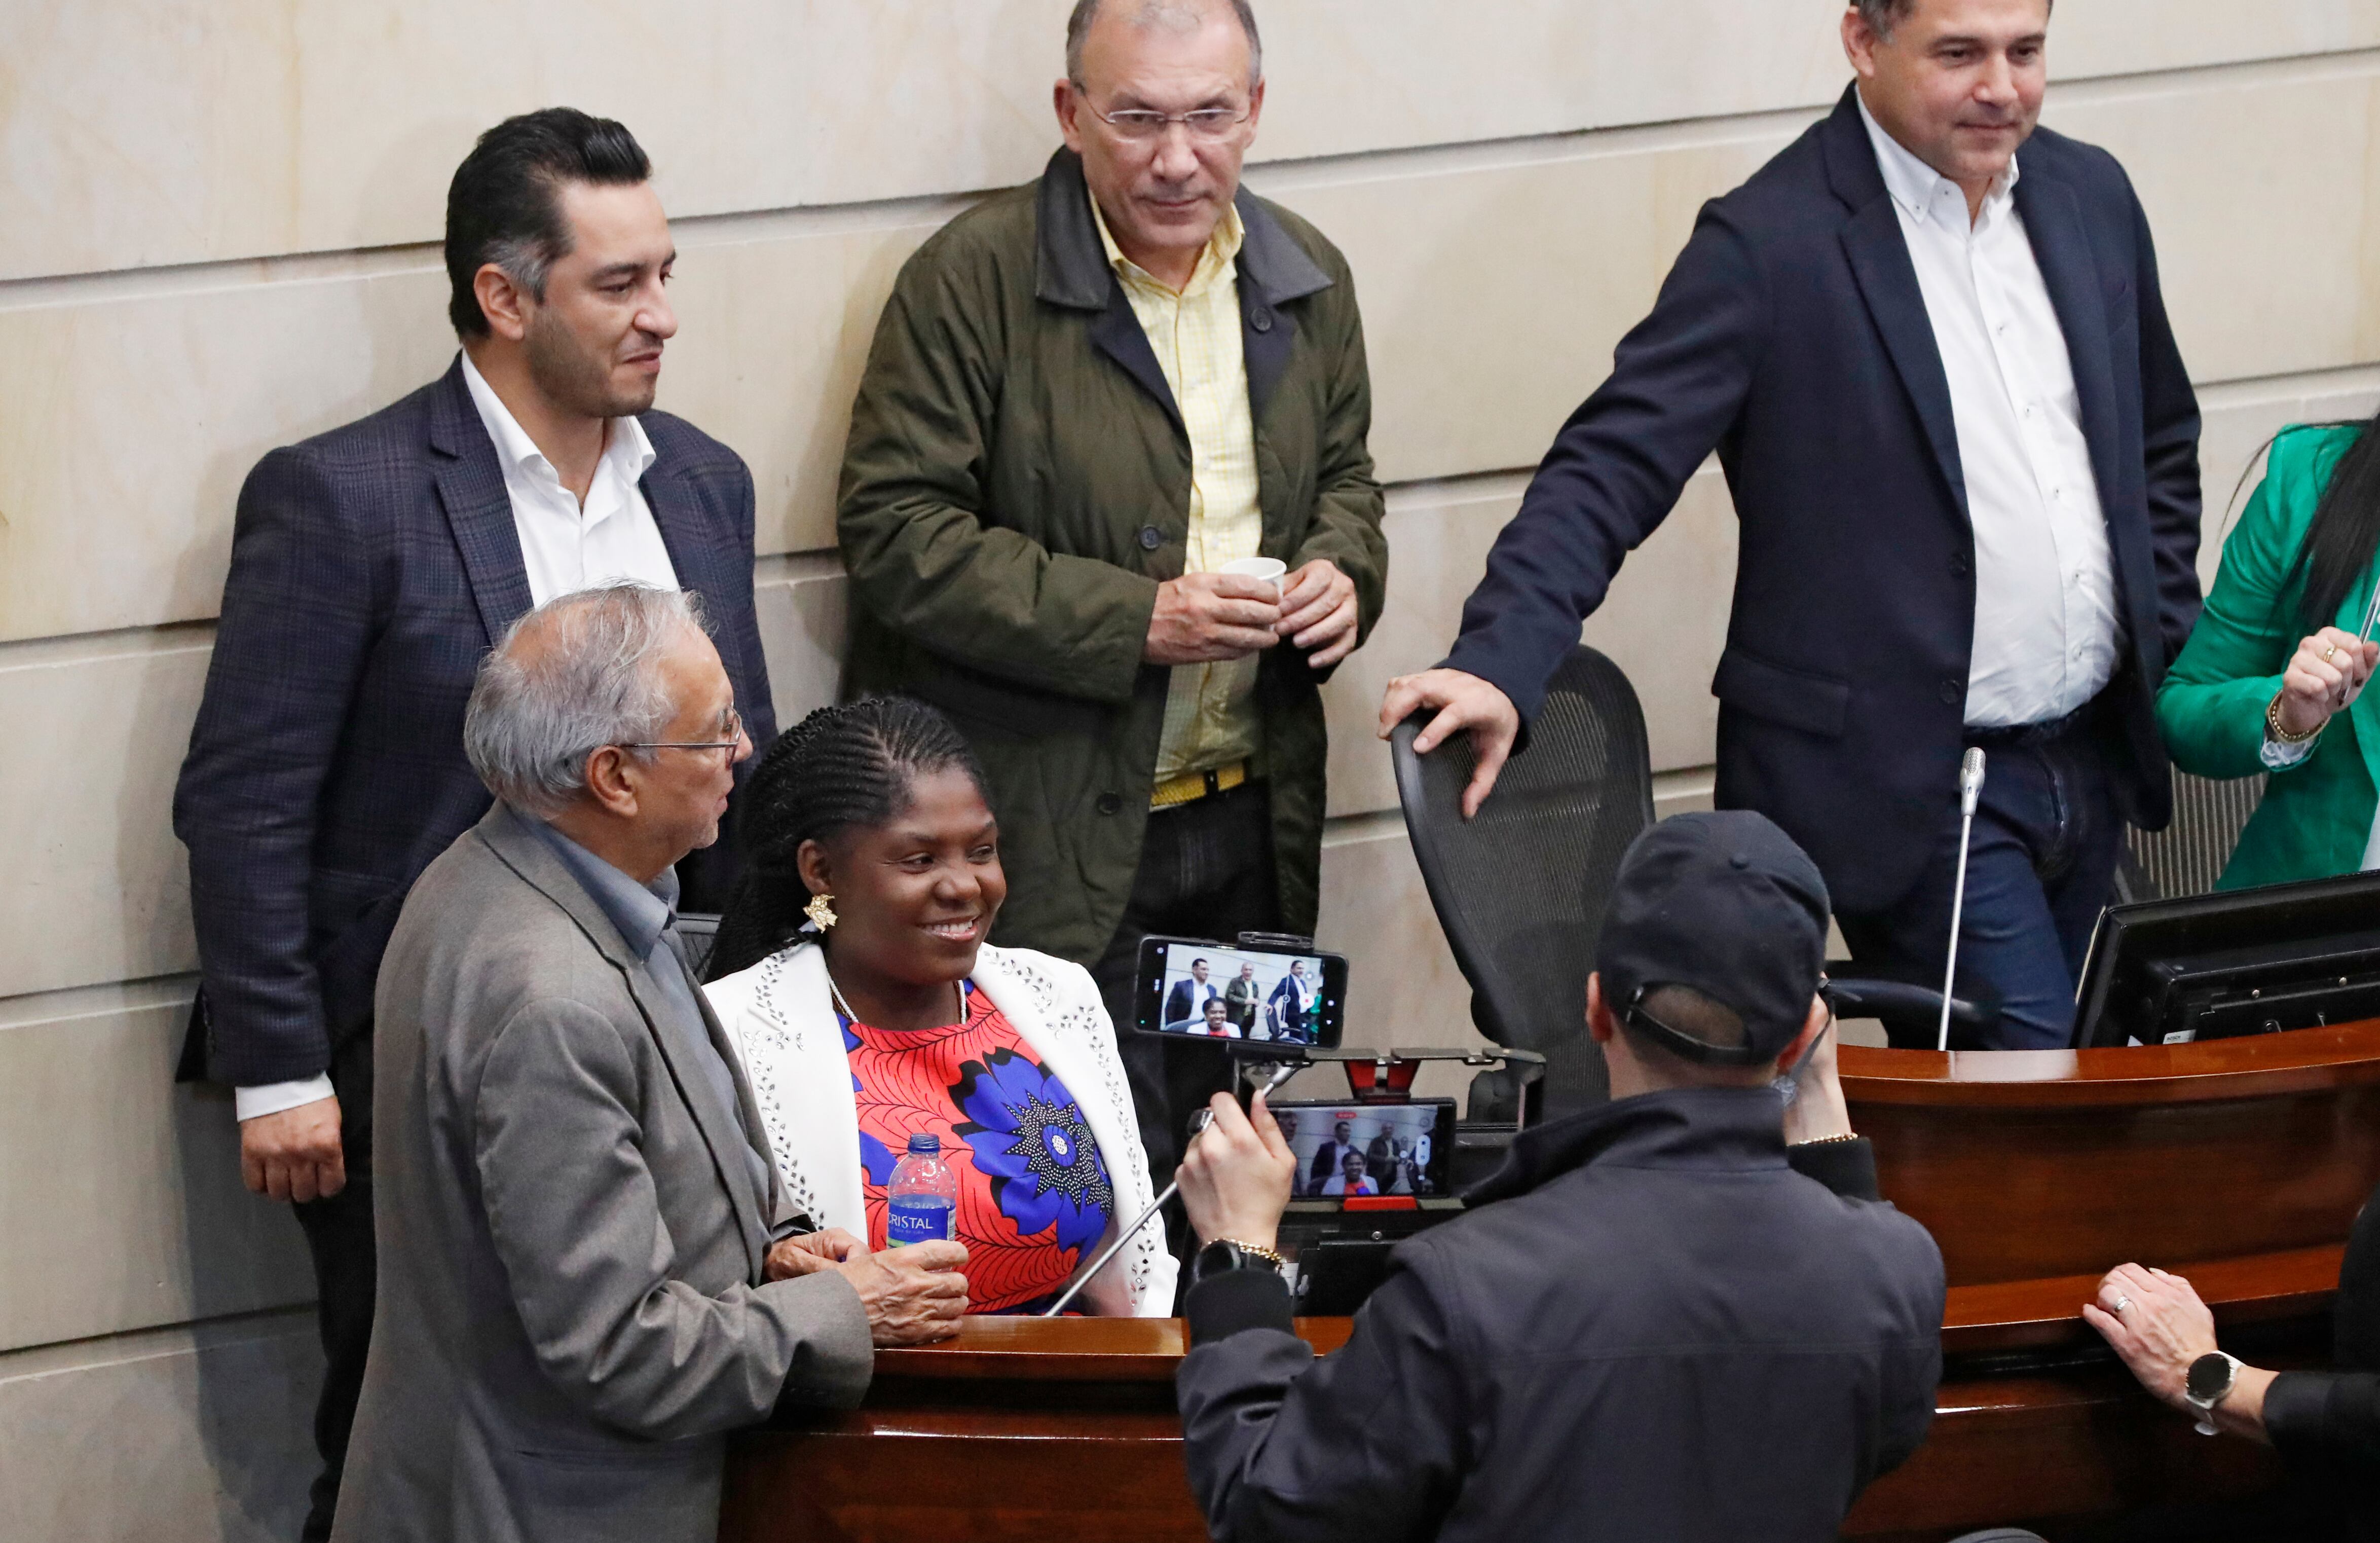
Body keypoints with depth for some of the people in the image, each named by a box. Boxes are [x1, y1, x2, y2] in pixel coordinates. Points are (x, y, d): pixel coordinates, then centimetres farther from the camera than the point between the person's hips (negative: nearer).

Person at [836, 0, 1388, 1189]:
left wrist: (1342, 570, -1)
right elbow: (896, 533, -14)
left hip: (1249, 819, 6)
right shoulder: (974, 278, -11)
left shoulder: (1306, 280, 8)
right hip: (1057, 836, -6)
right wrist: (1132, 622, -19)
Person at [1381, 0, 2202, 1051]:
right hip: (1915, 787, -7)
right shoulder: (1769, 244, -12)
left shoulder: (2091, 197, 8)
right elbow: (1612, 469, -17)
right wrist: (1500, 663, -31)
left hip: (2095, 761, 7)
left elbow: (2161, 444, 21)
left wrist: (2171, 661, 12)